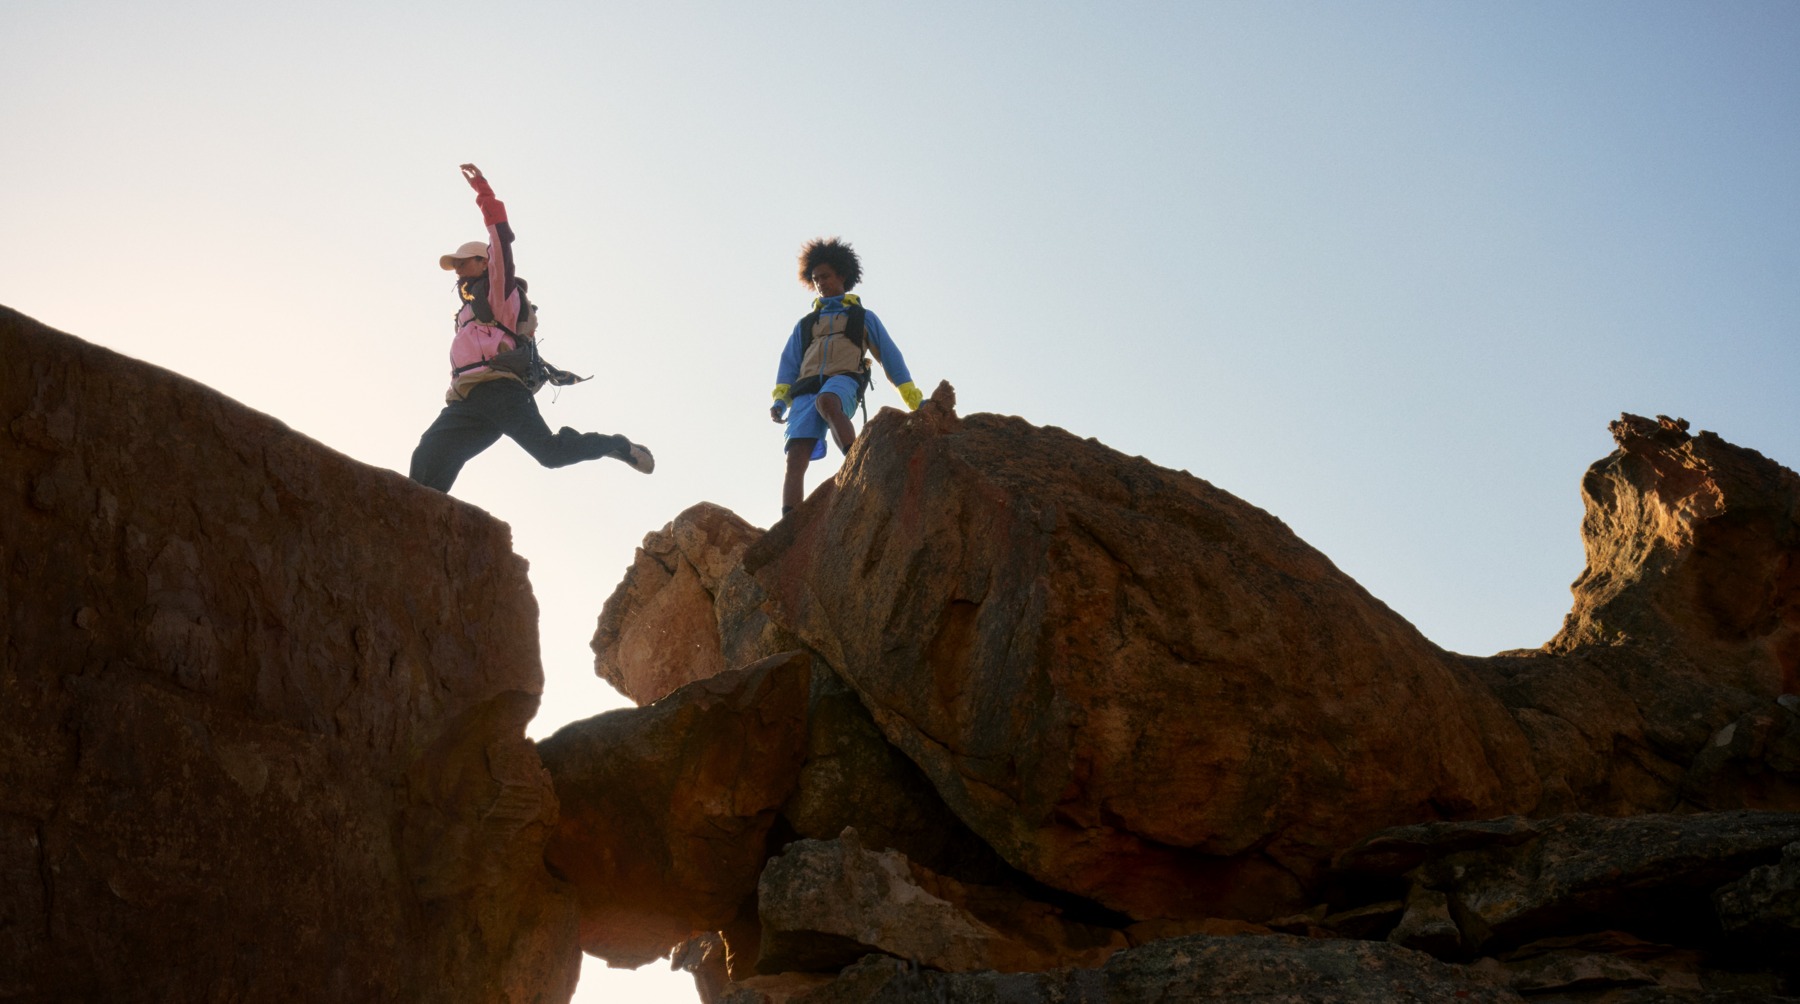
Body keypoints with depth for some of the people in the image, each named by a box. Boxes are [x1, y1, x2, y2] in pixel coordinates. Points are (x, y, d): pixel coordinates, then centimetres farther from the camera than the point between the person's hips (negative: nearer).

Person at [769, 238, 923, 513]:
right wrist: (780, 398, 1)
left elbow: (891, 356, 22)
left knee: (826, 401, -43)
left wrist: (915, 400, 11)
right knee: (796, 457, -21)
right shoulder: (805, 324, 33)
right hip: (806, 389, 3)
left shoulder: (863, 317, 27)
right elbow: (789, 363, 21)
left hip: (844, 380, -3)